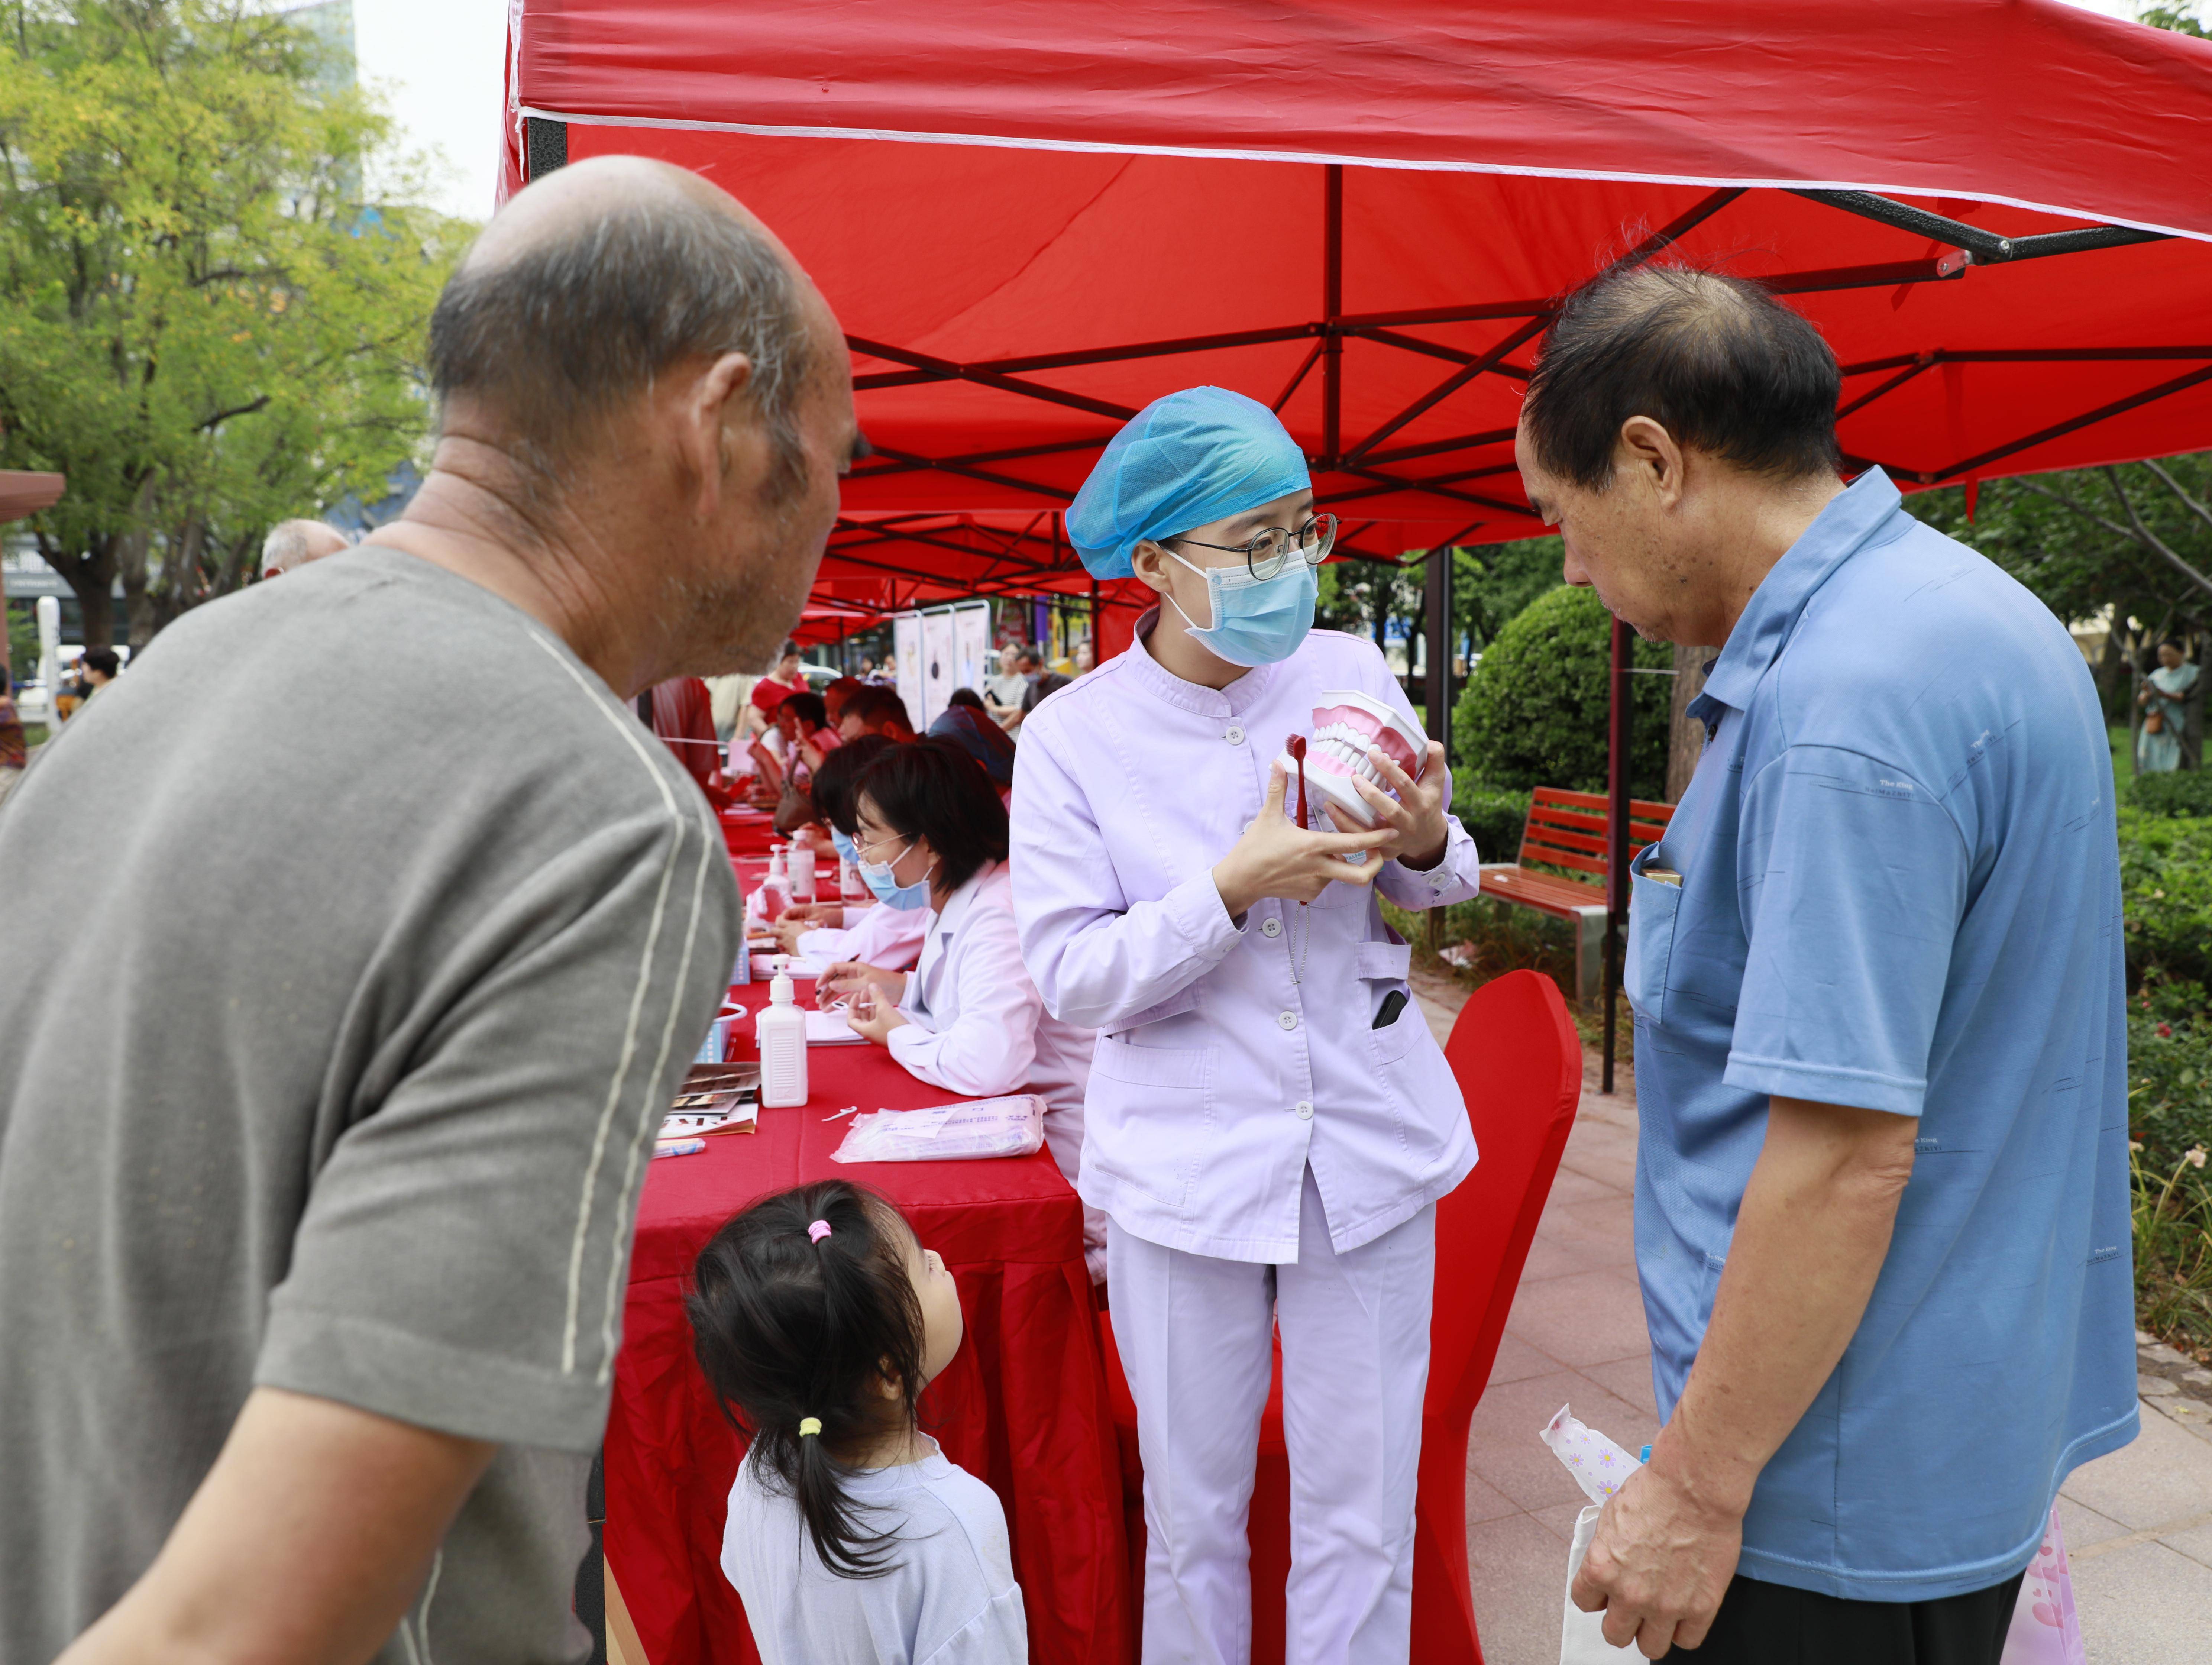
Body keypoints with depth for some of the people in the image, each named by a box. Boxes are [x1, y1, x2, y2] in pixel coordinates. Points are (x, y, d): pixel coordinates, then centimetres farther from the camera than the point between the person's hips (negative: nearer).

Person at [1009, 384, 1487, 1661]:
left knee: (1363, 1516, 12)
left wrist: (1427, 845, -12)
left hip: (1371, 1148, 2)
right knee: (1193, 1511, 14)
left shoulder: (1350, 669, -1)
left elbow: (1437, 884, 11)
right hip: (1186, 1166, -2)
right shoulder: (1074, 734, -9)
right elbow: (1071, 978, -11)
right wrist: (1231, 889, -23)